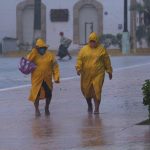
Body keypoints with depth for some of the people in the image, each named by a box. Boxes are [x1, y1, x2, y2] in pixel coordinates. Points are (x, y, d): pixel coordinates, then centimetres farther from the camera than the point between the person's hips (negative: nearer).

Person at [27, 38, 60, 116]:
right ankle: (37, 109, 20)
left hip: (47, 79, 1)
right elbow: (28, 60, -20)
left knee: (48, 94, 9)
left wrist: (56, 77, -8)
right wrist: (34, 51, -21)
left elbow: (55, 67, -1)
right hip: (37, 79, -1)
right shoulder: (34, 55, -2)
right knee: (36, 94, 2)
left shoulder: (50, 55, -2)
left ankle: (47, 108, 34)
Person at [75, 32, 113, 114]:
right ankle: (89, 105, 33)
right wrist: (78, 68, -12)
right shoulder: (84, 49, 6)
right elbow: (79, 59, 3)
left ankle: (96, 108, -7)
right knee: (86, 91, 9)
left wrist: (109, 71, 10)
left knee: (97, 91, -11)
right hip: (86, 74, 2)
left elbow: (107, 61, 9)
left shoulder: (101, 49, 4)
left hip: (98, 74, -2)